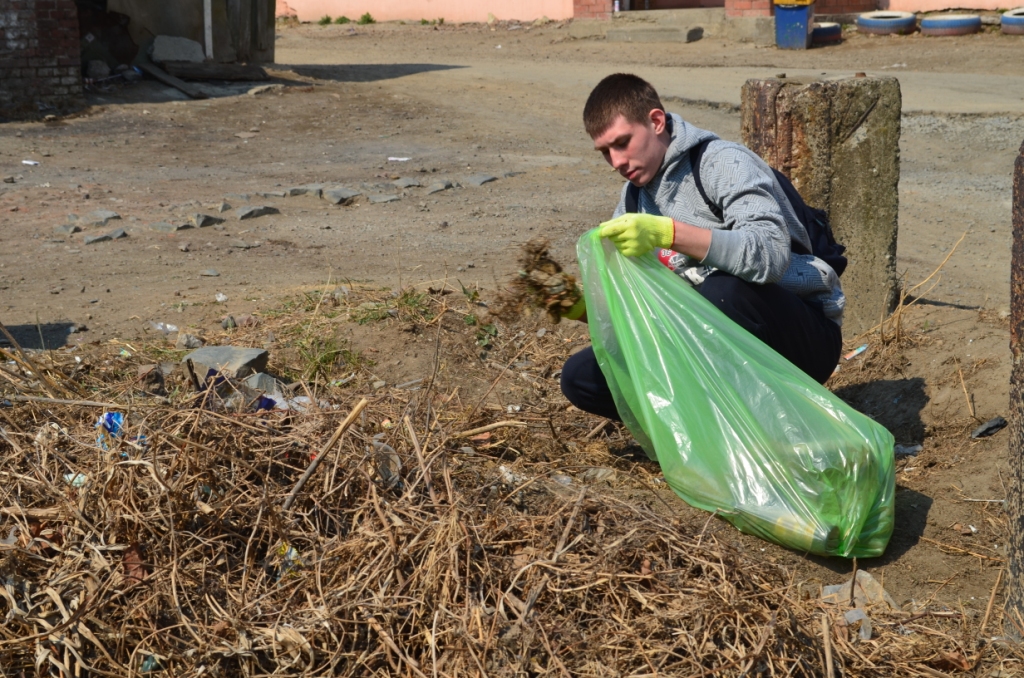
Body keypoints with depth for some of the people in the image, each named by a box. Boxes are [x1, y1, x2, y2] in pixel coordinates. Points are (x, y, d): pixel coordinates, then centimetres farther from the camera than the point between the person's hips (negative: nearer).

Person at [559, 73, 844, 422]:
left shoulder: (723, 162, -14)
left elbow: (772, 253, -33)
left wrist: (669, 233, -42)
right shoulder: (636, 196, 10)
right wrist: (581, 306, -15)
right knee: (580, 376, -5)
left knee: (722, 291, -39)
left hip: (806, 335, -6)